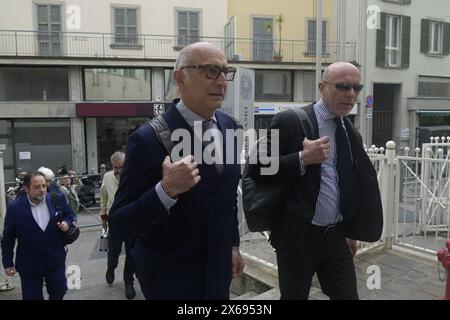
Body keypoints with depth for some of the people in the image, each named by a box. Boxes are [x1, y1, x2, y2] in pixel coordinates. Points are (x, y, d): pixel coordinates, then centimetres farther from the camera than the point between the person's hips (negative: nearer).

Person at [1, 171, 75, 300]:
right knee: (32, 297, 12)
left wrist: (67, 222, -12)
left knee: (58, 294, 18)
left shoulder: (58, 199, -8)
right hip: (29, 264, -1)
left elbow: (69, 215, 10)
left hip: (56, 260, 2)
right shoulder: (14, 208, -12)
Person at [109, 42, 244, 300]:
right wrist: (166, 190, -35)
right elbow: (121, 221, -19)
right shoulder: (150, 139, -21)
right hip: (171, 277, -5)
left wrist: (233, 244, 12)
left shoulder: (228, 126, -2)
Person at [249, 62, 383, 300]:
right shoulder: (290, 121, -11)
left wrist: (352, 231, 18)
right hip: (299, 236, -5)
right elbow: (257, 169, -16)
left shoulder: (351, 133, 9)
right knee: (294, 296, 12)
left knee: (348, 296, 11)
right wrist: (302, 158, -26)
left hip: (337, 236, 5)